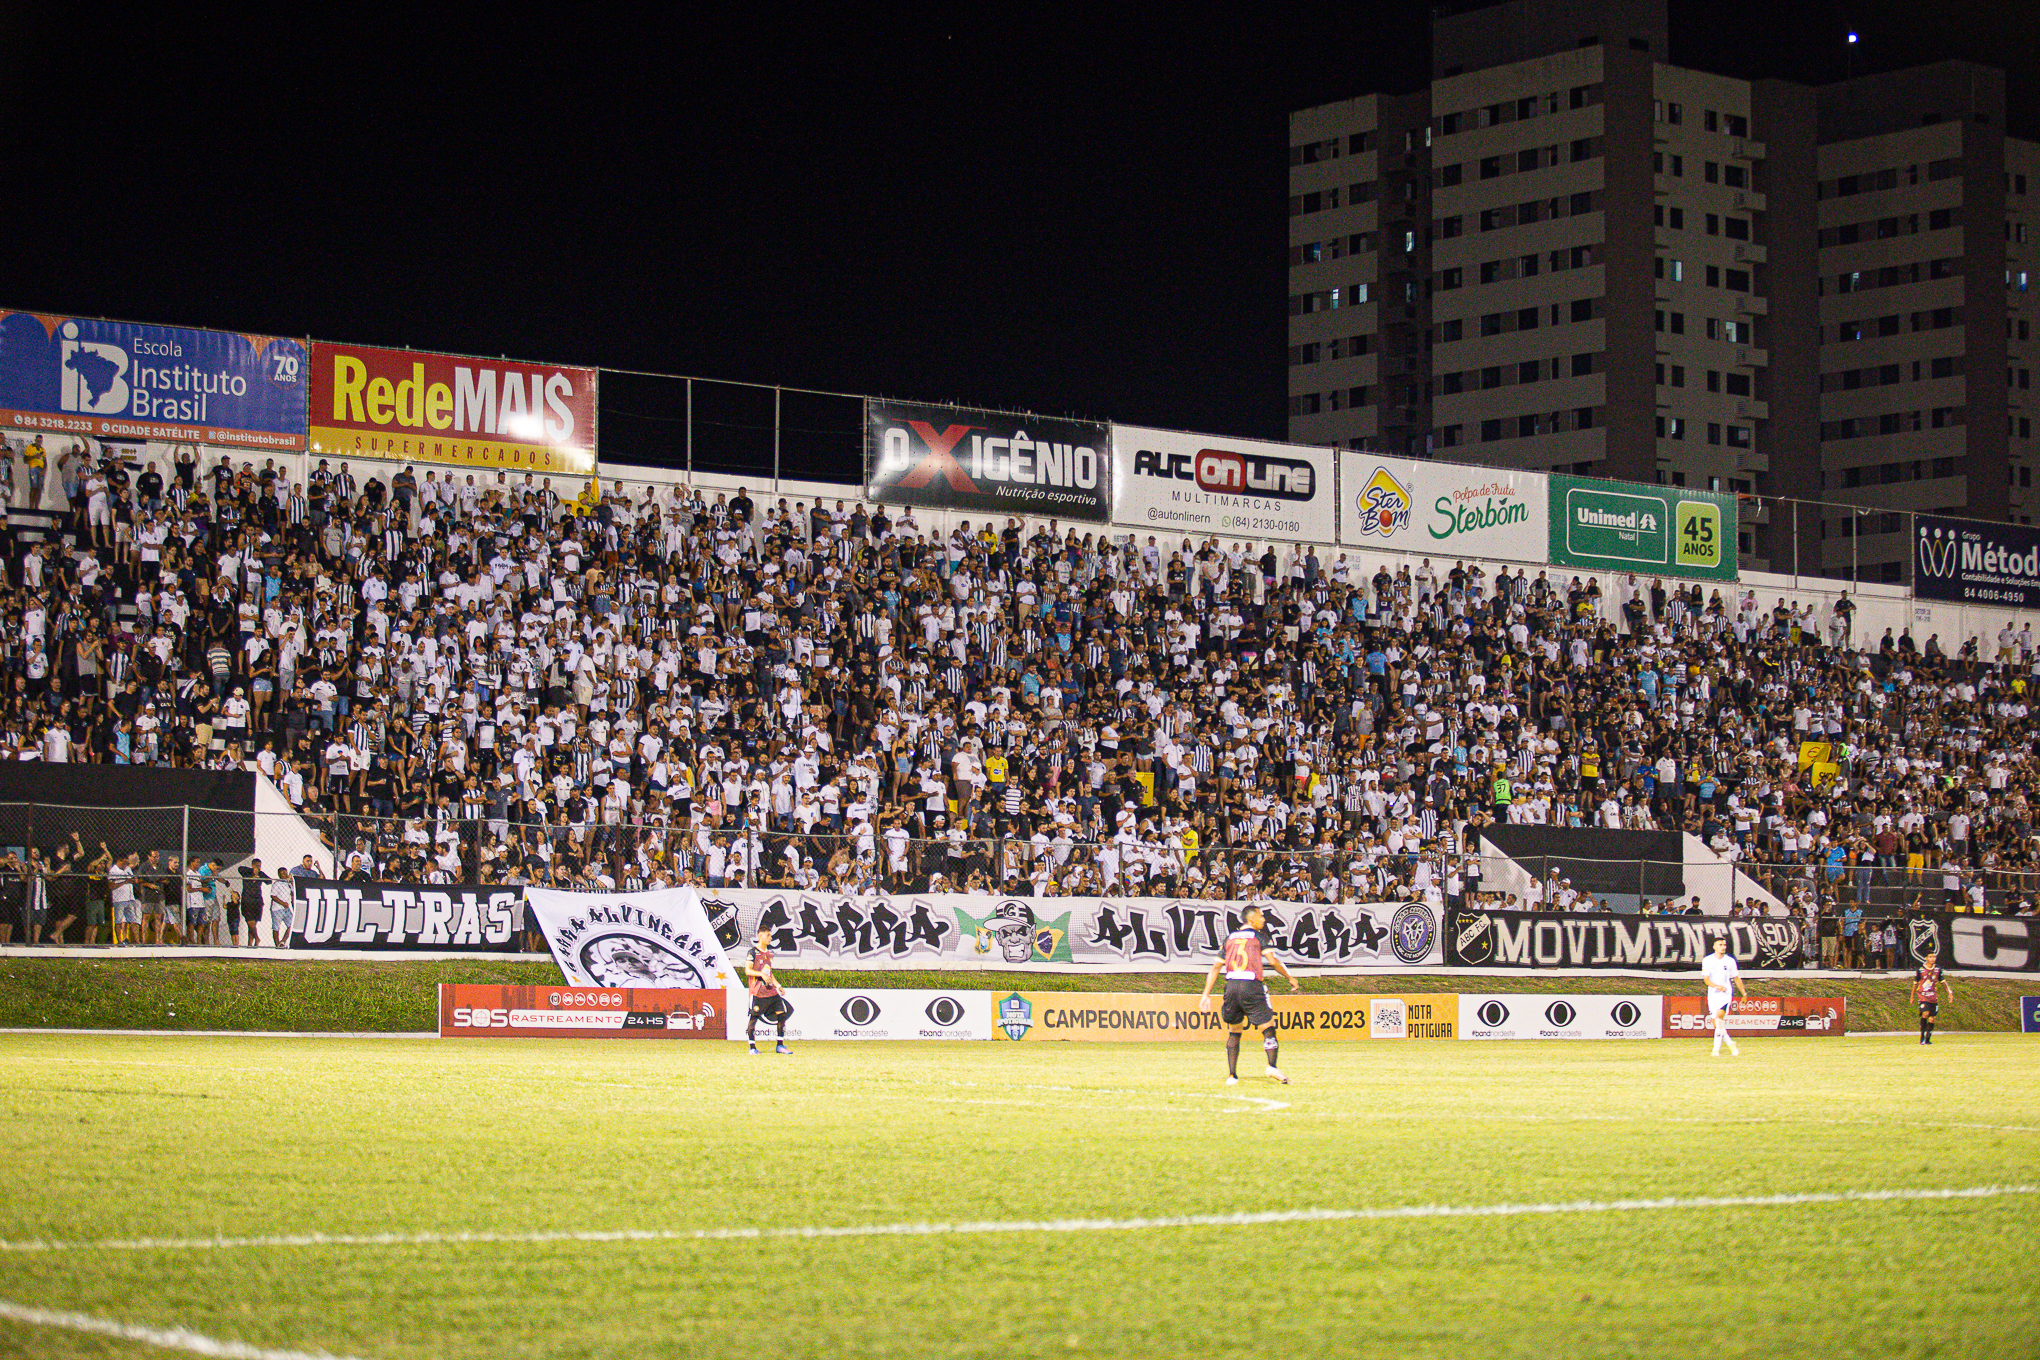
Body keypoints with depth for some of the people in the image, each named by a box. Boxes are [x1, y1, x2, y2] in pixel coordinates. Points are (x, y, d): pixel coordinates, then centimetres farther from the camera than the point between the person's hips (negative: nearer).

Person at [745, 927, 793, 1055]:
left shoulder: (769, 953, 16)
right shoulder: (753, 952, -6)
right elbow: (748, 971, -12)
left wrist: (778, 986, 18)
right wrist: (761, 974, -25)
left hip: (770, 990, 7)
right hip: (757, 991, -7)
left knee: (781, 1013, 0)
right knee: (753, 1018, -2)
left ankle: (780, 1045, 7)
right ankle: (752, 1048, 6)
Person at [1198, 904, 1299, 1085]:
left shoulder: (1229, 938, 18)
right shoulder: (1259, 936, 5)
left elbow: (1216, 967, 14)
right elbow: (1272, 960, -6)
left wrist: (1206, 994, 14)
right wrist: (1290, 978, 4)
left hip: (1231, 987, 5)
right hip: (1251, 986, -5)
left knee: (1234, 1032, 15)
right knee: (1267, 1026, -2)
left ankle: (1231, 1075, 8)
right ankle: (1272, 1066, -22)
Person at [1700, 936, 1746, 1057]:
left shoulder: (1730, 961, 6)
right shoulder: (1707, 960, 2)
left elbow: (1736, 978, 17)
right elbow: (1706, 979, -7)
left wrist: (1744, 993, 19)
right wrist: (1716, 986, -25)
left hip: (1726, 994, -2)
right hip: (1712, 994, 2)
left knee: (1719, 1018, -20)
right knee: (1716, 1024, 2)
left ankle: (1716, 1049, -20)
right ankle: (1730, 1044, 19)